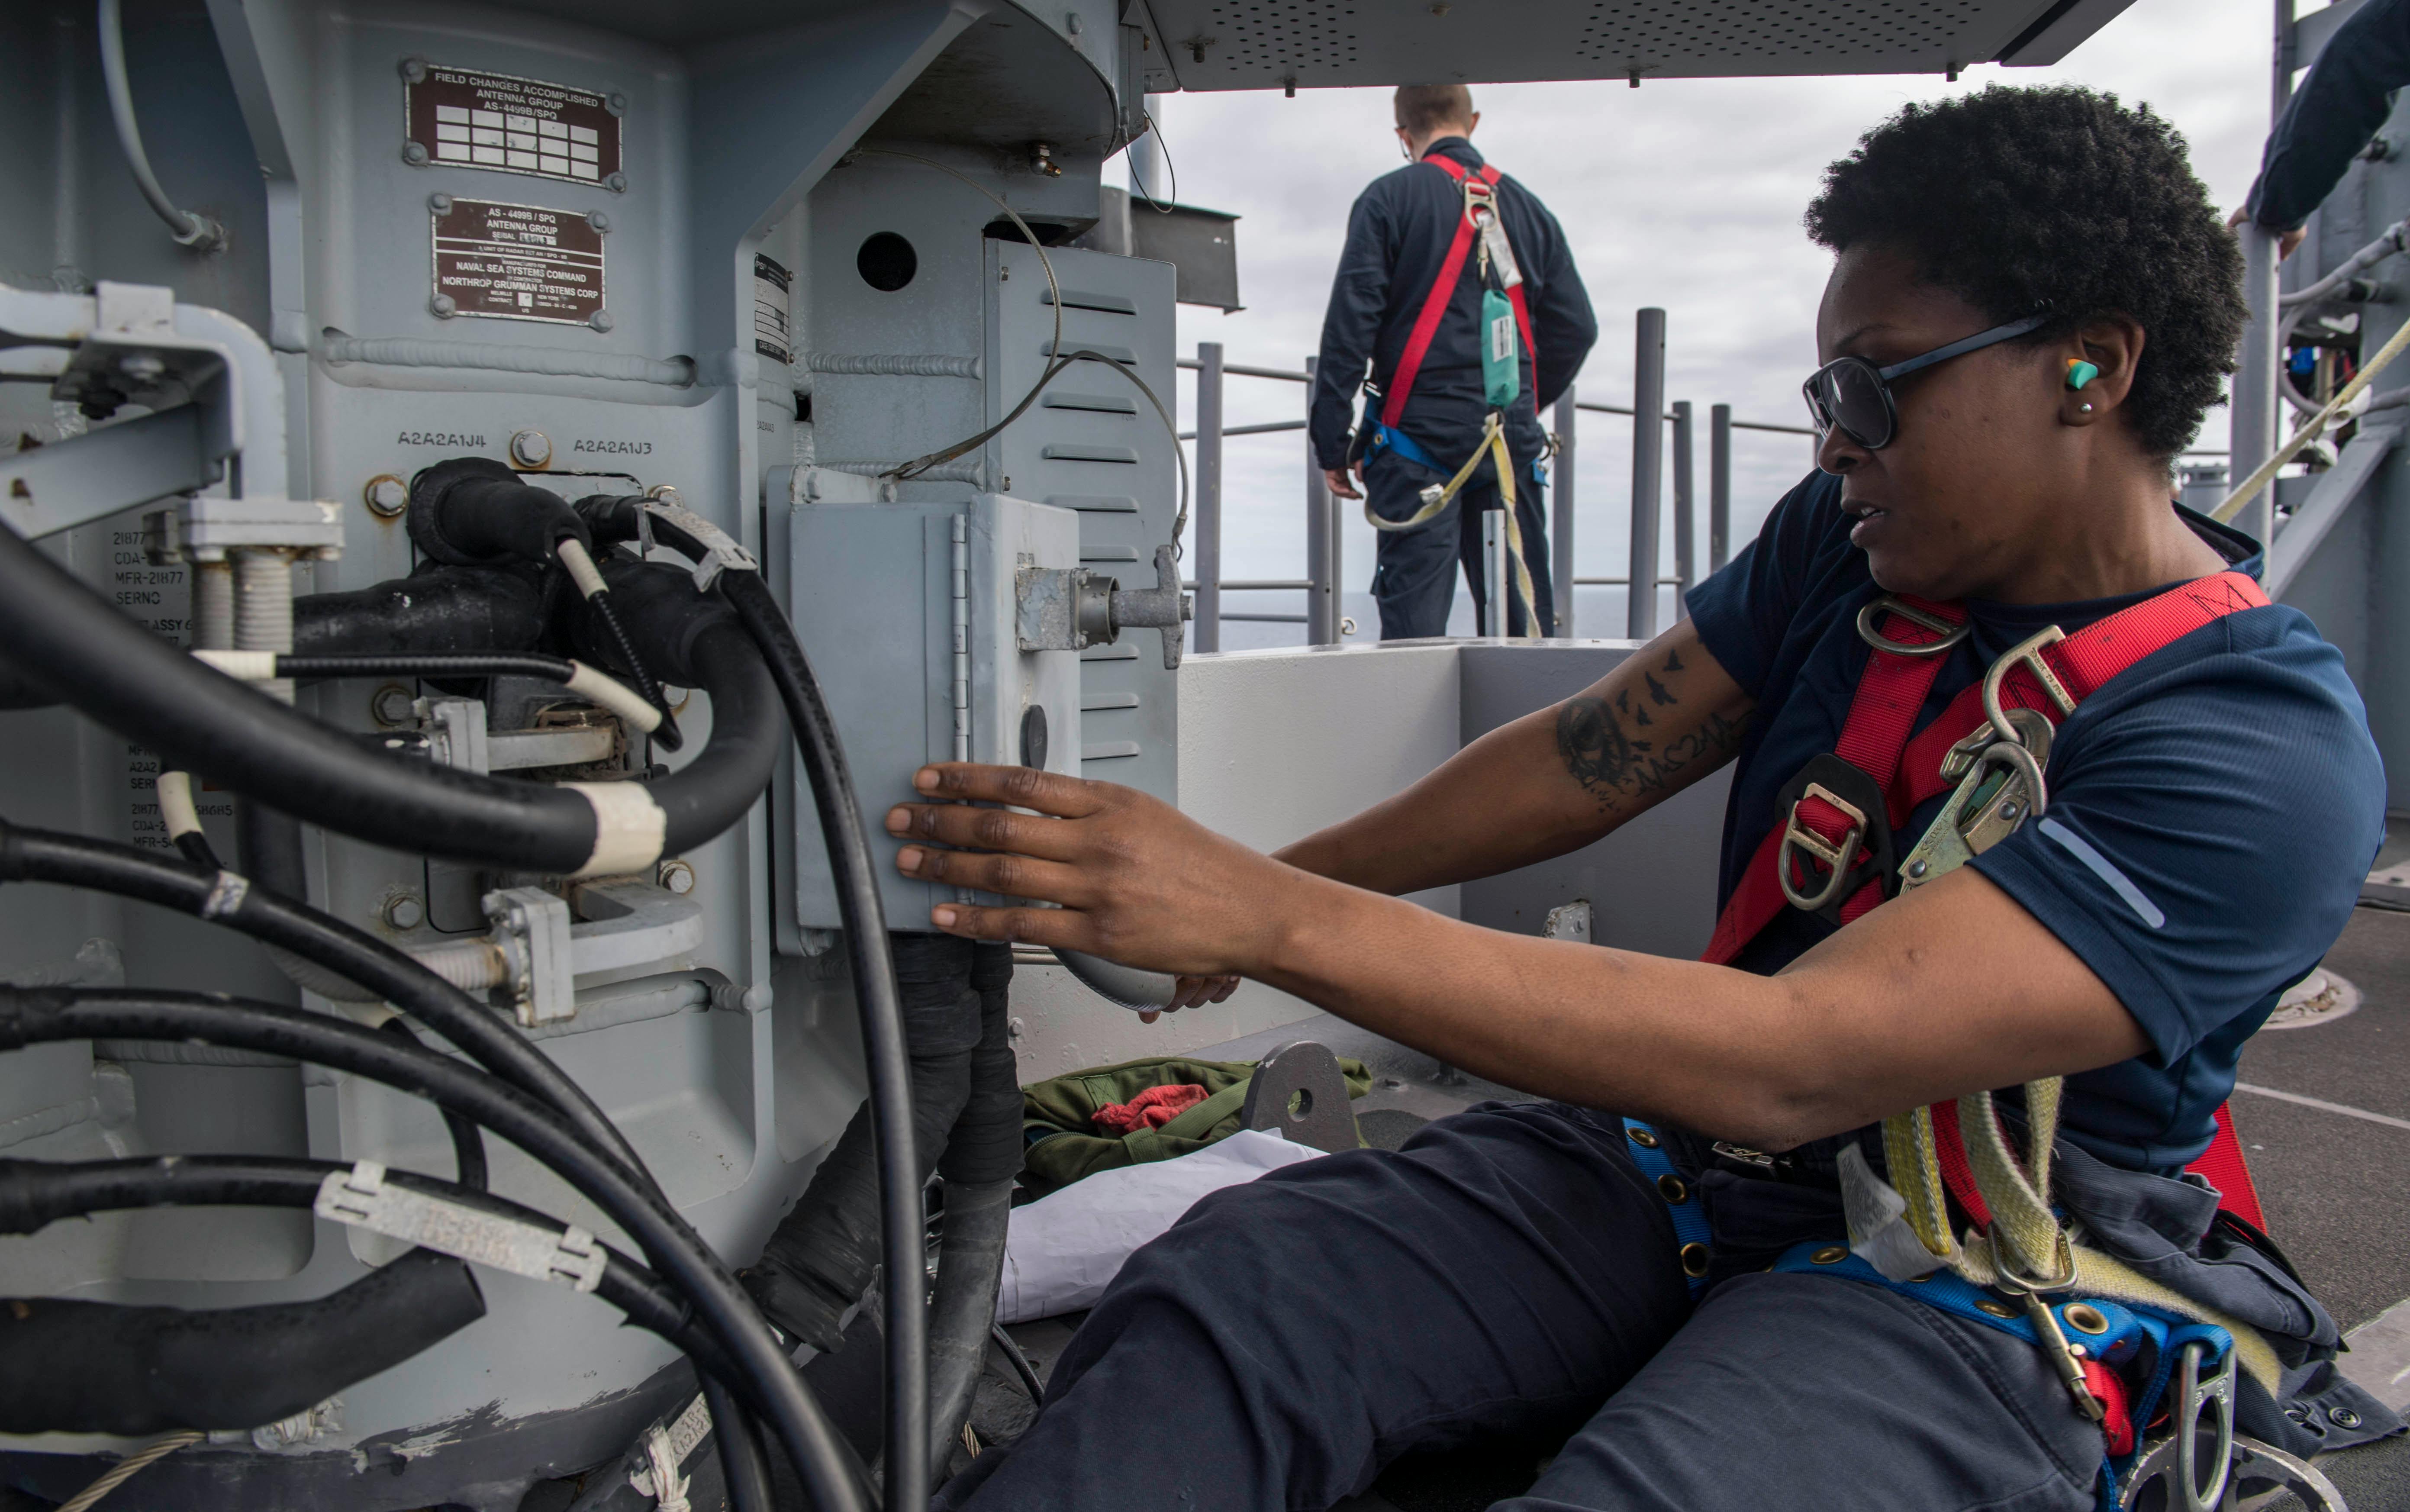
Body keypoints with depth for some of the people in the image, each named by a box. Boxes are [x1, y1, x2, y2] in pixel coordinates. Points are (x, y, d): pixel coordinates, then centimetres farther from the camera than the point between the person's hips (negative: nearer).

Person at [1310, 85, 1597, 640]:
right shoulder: (1529, 208, 15)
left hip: (1419, 429, -4)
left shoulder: (1389, 198, 1)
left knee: (1414, 615, -5)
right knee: (1523, 609, 8)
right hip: (1511, 438, 4)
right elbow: (1575, 328, 15)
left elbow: (1351, 322, -6)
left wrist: (1332, 441, -4)